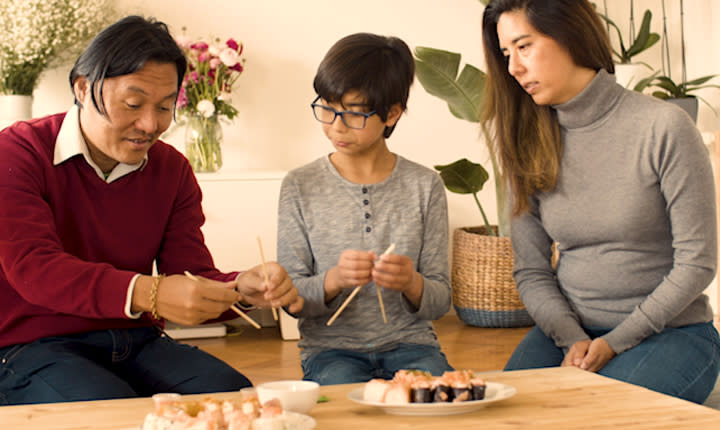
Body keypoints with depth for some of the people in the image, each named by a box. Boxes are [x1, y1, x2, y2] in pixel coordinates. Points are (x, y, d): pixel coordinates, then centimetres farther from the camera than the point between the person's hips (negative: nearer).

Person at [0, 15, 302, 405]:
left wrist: (242, 288, -24)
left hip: (136, 341, 5)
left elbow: (191, 278, 2)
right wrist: (146, 293, -39)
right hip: (35, 346, -4)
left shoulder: (172, 168, 9)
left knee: (232, 392, -20)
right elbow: (32, 267, -23)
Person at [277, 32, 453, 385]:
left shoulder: (424, 186, 2)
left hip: (411, 344, 2)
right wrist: (333, 280, -22)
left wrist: (412, 284, -20)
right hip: (331, 348, -1)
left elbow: (440, 302, 3)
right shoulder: (300, 187, 1)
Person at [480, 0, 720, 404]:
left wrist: (614, 344, -12)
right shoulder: (530, 146, 5)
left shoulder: (663, 126, -10)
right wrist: (573, 339, -12)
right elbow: (531, 271, 5)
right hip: (569, 329, 4)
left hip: (670, 330, -3)